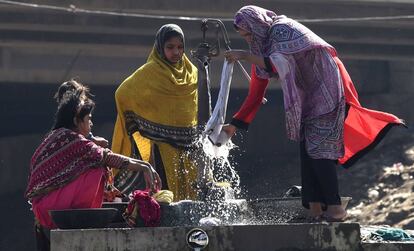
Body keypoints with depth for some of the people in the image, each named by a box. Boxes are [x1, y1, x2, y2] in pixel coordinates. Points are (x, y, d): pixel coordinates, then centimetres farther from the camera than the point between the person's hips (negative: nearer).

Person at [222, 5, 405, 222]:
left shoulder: (282, 30, -16)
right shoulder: (262, 46, 10)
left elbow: (280, 64, -34)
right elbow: (256, 93, 11)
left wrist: (244, 56, -33)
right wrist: (235, 124, 7)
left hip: (326, 93, -9)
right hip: (308, 99, 9)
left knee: (318, 150, -13)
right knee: (306, 150, 2)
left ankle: (335, 208, -12)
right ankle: (314, 210, 1)